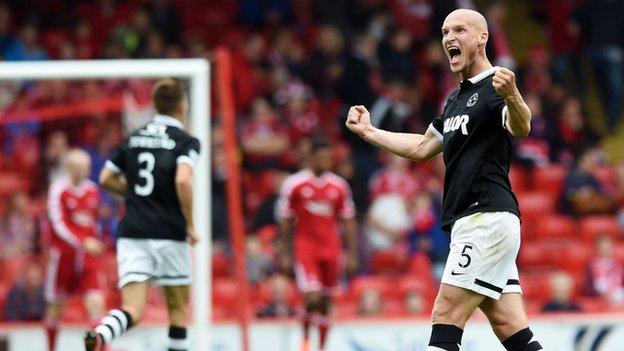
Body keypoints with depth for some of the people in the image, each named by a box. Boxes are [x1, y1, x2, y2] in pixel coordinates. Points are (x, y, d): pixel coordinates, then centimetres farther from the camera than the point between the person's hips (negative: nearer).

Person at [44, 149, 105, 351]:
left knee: (96, 302, -11)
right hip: (63, 254, -3)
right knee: (56, 305, 8)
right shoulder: (58, 189, -8)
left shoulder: (92, 190, 9)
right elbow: (58, 224, -16)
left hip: (89, 256, 3)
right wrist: (83, 243, -26)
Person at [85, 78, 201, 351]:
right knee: (179, 307, 16)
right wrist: (191, 225, -10)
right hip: (169, 234, -3)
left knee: (133, 309, -7)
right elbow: (183, 180, -20)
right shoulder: (186, 142, -4)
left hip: (132, 233, 3)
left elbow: (106, 179, 14)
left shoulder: (134, 138, 12)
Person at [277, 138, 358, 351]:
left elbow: (348, 221, 11)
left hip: (331, 247, 3)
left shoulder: (339, 186, 6)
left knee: (326, 301, 6)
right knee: (312, 297, -15)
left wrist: (352, 253, 6)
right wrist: (284, 252, -1)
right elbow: (285, 221, 2)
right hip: (305, 245, -3)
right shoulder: (293, 184, -2)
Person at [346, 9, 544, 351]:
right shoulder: (456, 100, 21)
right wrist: (368, 132, 34)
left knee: (446, 316, -12)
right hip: (470, 222, 9)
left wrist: (511, 97, -50)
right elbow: (422, 147, 35)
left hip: (488, 216, -9)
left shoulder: (495, 87, -8)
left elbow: (521, 128, -29)